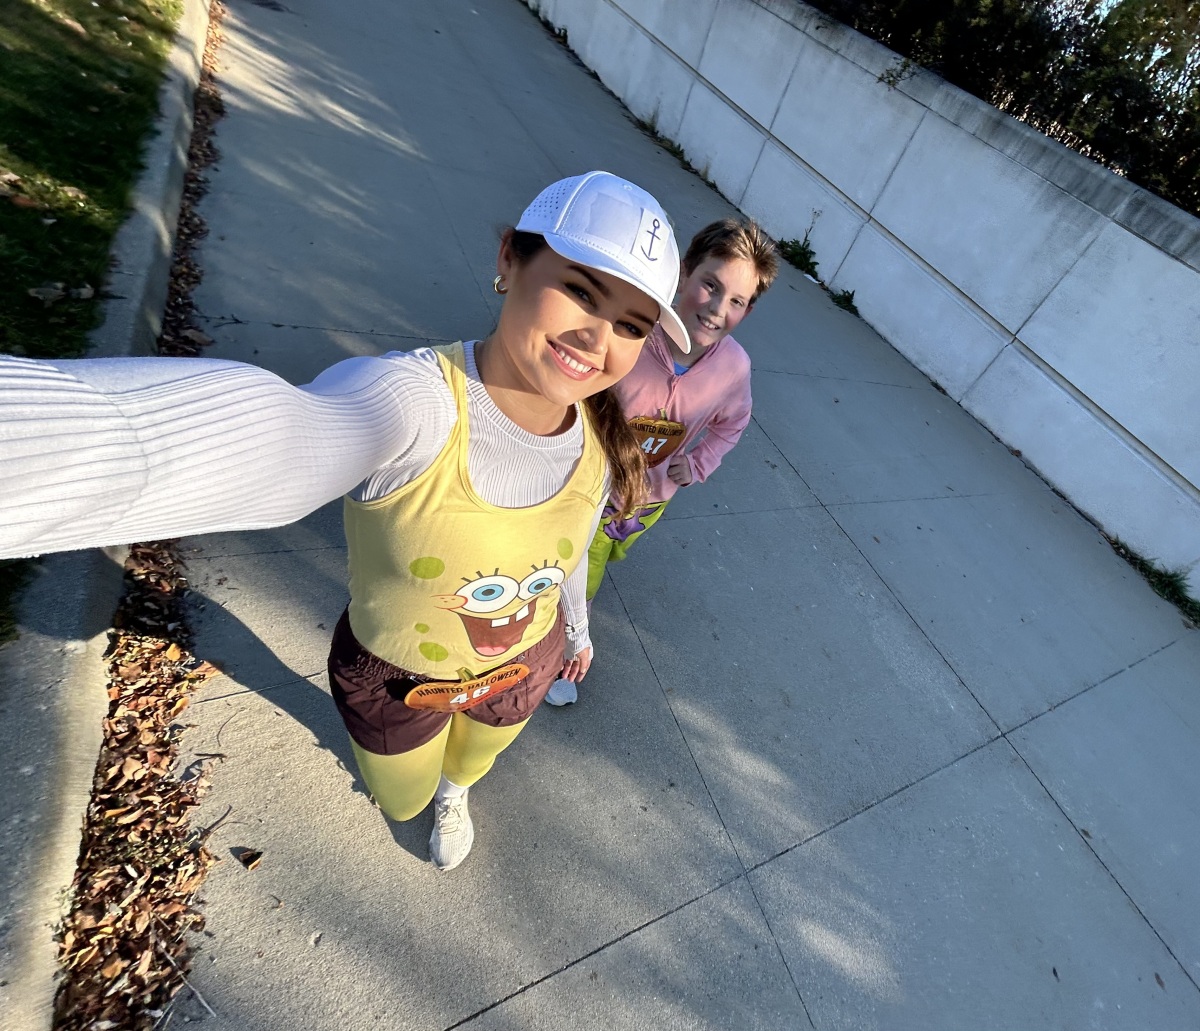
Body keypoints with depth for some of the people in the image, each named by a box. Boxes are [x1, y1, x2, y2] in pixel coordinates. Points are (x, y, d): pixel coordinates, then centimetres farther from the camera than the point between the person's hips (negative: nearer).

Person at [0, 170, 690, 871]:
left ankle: (454, 790, 78)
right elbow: (262, 433, -62)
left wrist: (579, 629, 17)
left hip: (523, 671, 3)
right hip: (395, 679, -2)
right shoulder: (408, 400, -39)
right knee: (401, 802, 33)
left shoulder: (598, 444, -20)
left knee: (471, 761, 37)